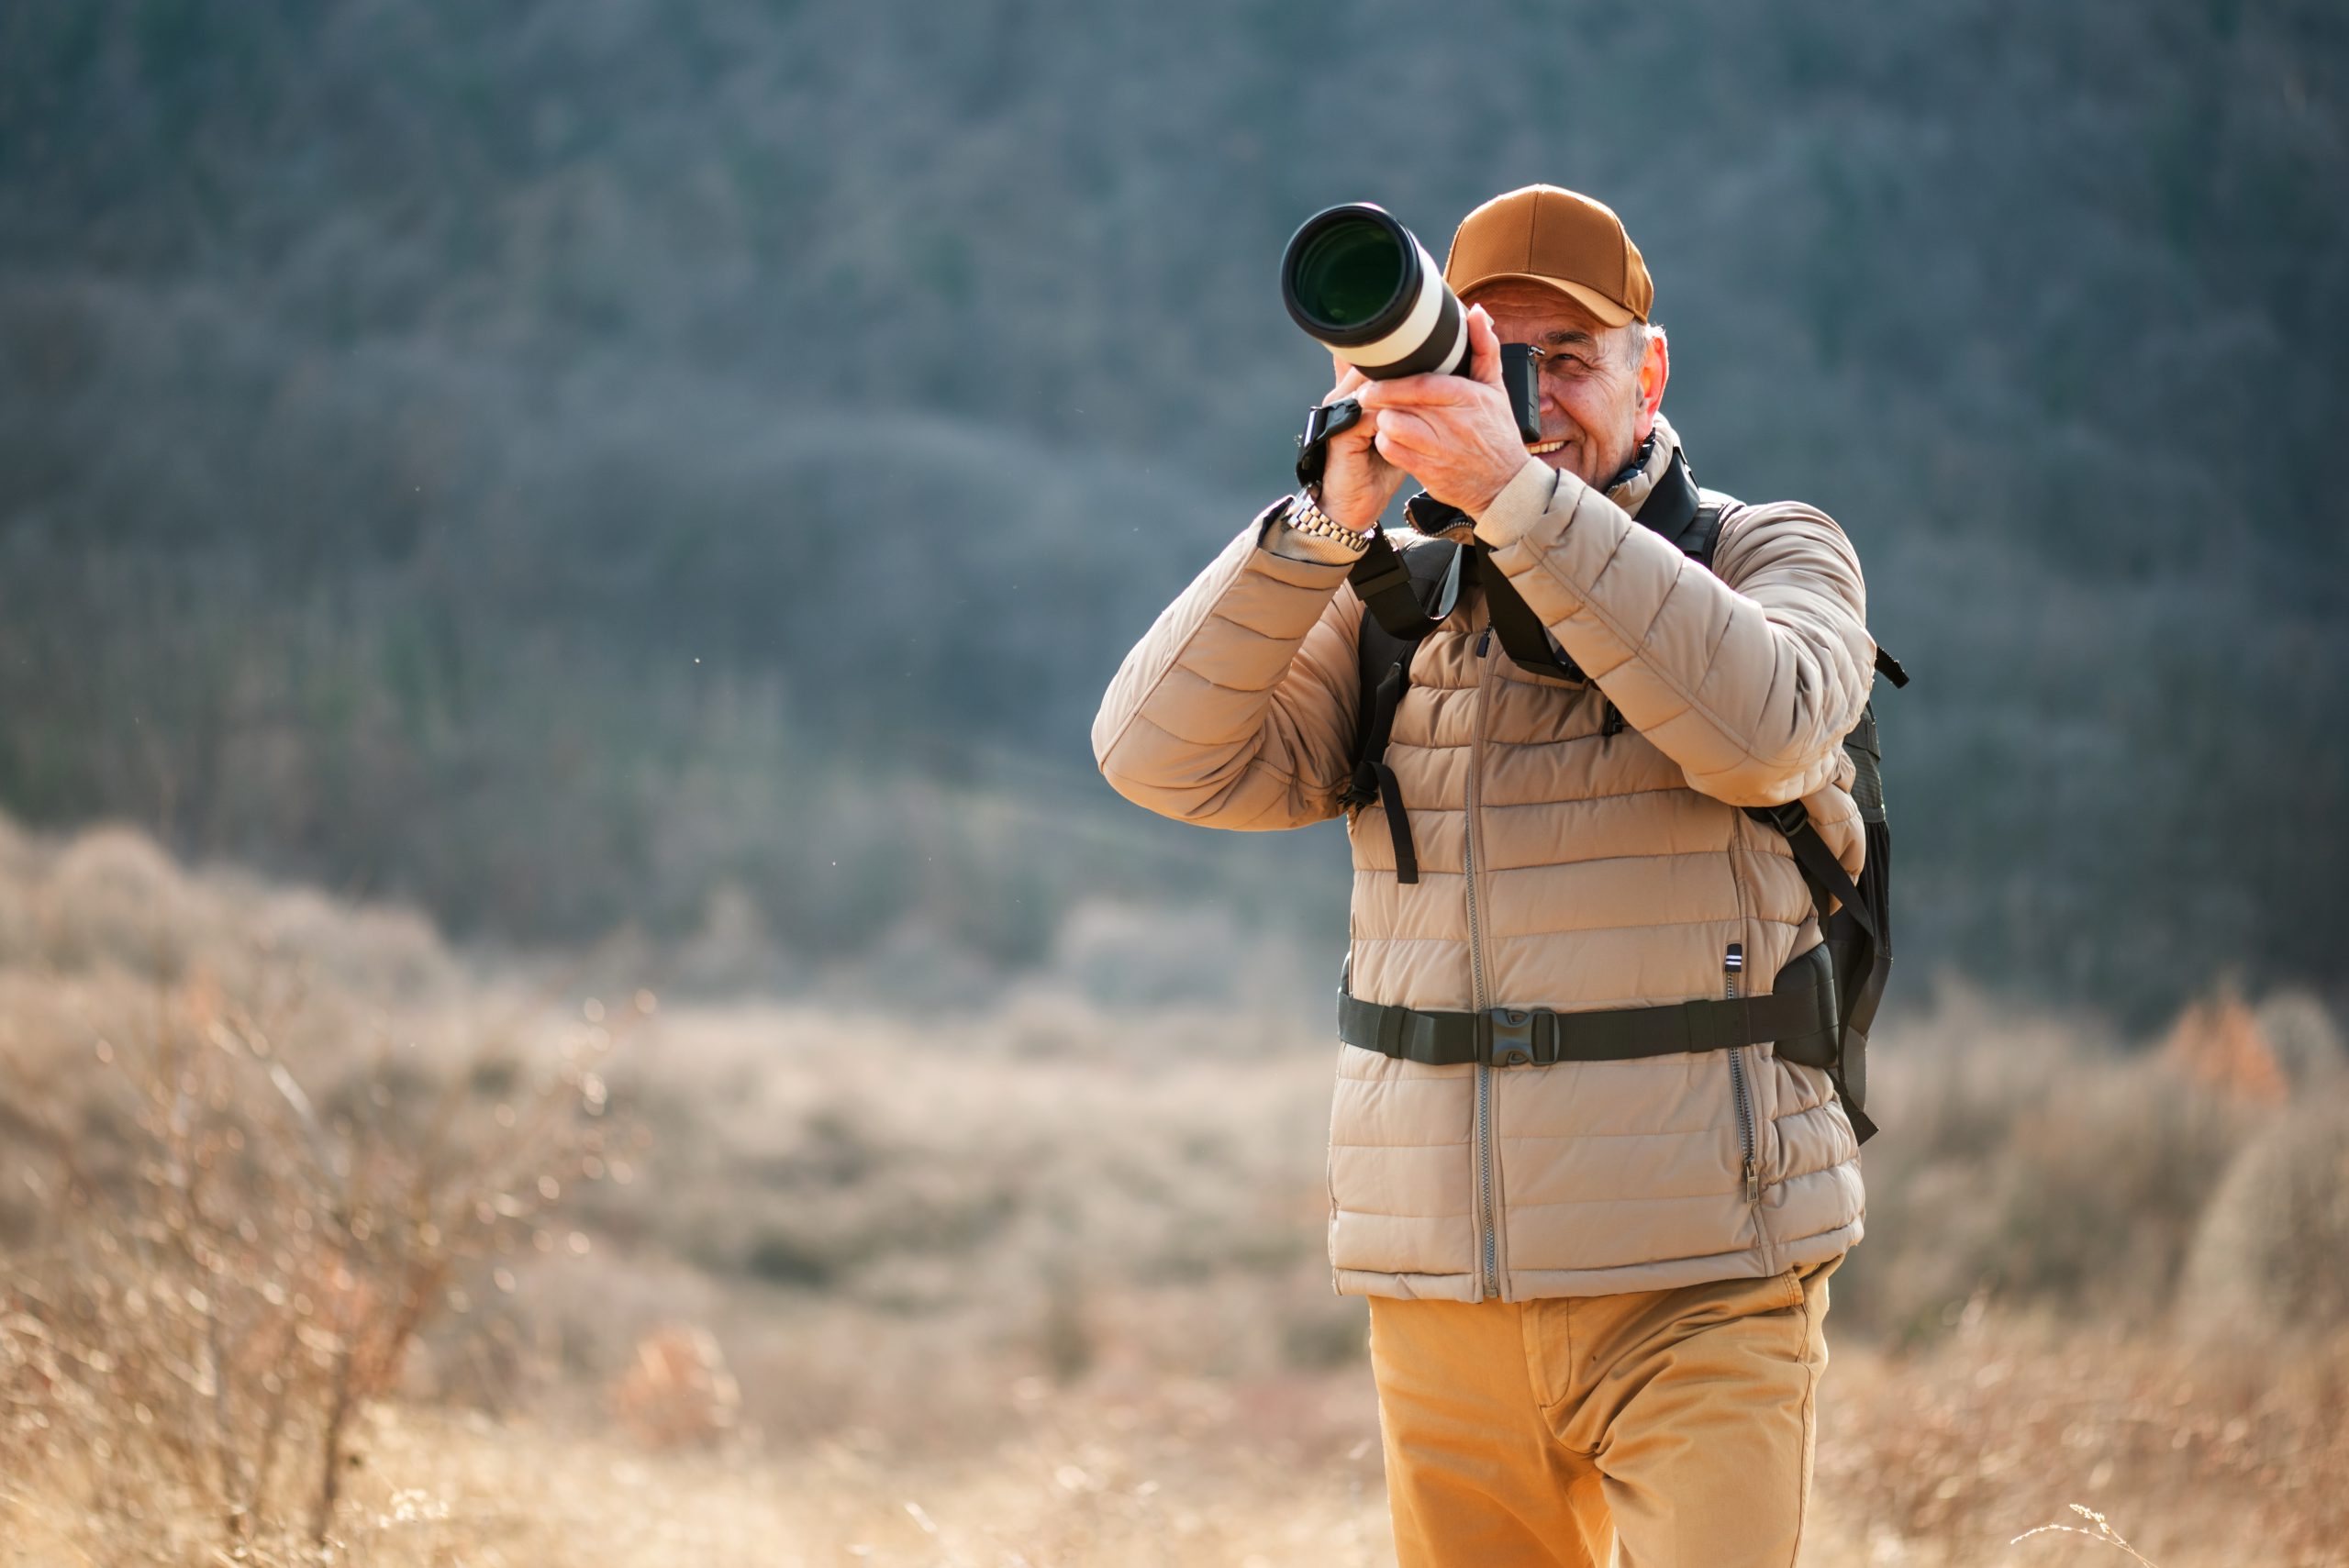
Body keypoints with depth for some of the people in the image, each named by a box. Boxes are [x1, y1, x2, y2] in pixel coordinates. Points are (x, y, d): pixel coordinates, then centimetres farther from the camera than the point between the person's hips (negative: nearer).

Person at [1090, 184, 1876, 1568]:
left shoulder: (1774, 557, 4)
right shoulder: (1393, 602, 10)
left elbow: (1762, 728, -20)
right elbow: (1167, 758, -4)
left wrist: (1521, 495, -27)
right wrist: (1327, 520, -16)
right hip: (1441, 1290, 3)